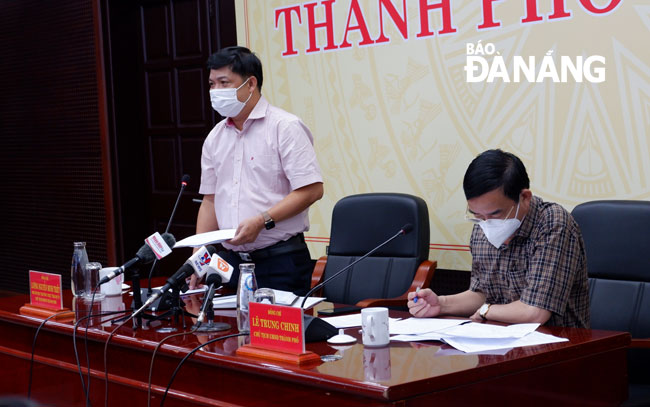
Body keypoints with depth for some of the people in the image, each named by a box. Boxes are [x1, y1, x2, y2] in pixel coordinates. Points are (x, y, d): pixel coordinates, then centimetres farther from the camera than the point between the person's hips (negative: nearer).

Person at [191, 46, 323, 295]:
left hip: (281, 261, -6)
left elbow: (311, 190, -13)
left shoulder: (285, 127, -6)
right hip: (231, 261, 6)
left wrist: (262, 221, -20)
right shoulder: (215, 137, 14)